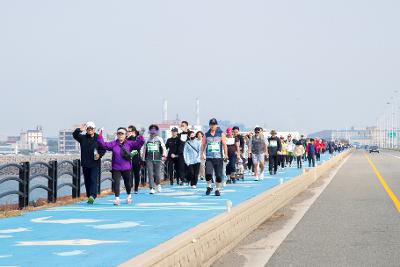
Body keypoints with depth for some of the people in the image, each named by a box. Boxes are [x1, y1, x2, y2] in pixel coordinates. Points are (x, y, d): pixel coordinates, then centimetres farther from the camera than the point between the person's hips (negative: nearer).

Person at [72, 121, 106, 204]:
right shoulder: (83, 137, 7)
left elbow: (103, 149, 3)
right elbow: (74, 135, -7)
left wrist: (100, 154, -16)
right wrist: (80, 130, -26)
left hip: (95, 164, -3)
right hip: (85, 163, 3)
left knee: (94, 180, -12)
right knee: (87, 181, 8)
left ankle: (92, 196, -20)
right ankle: (89, 196, 15)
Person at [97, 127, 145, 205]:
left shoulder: (129, 143, -2)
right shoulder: (113, 144, 1)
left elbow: (138, 144, -11)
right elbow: (104, 144, -6)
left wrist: (140, 137, -24)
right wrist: (100, 136, -14)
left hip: (126, 168, 0)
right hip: (116, 168, 0)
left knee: (127, 182, 16)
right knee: (116, 182, -9)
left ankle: (129, 195, 39)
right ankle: (117, 198, -5)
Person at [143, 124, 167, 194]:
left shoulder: (160, 139, 5)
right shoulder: (147, 140, 9)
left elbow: (163, 147, 3)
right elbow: (144, 150, 16)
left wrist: (164, 155, -11)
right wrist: (143, 159, 17)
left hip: (158, 159, -1)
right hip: (149, 159, 1)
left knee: (157, 174, 0)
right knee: (150, 174, -7)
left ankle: (157, 184, 31)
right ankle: (152, 188, -3)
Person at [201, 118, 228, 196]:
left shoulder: (221, 134, 5)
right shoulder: (207, 134, 10)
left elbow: (224, 144, 1)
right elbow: (203, 145, 14)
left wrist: (225, 154, -6)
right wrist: (202, 153, 4)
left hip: (219, 157, -1)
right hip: (209, 157, 1)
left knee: (219, 175, -1)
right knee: (208, 173, -15)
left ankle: (218, 189, 14)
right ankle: (209, 187, 8)